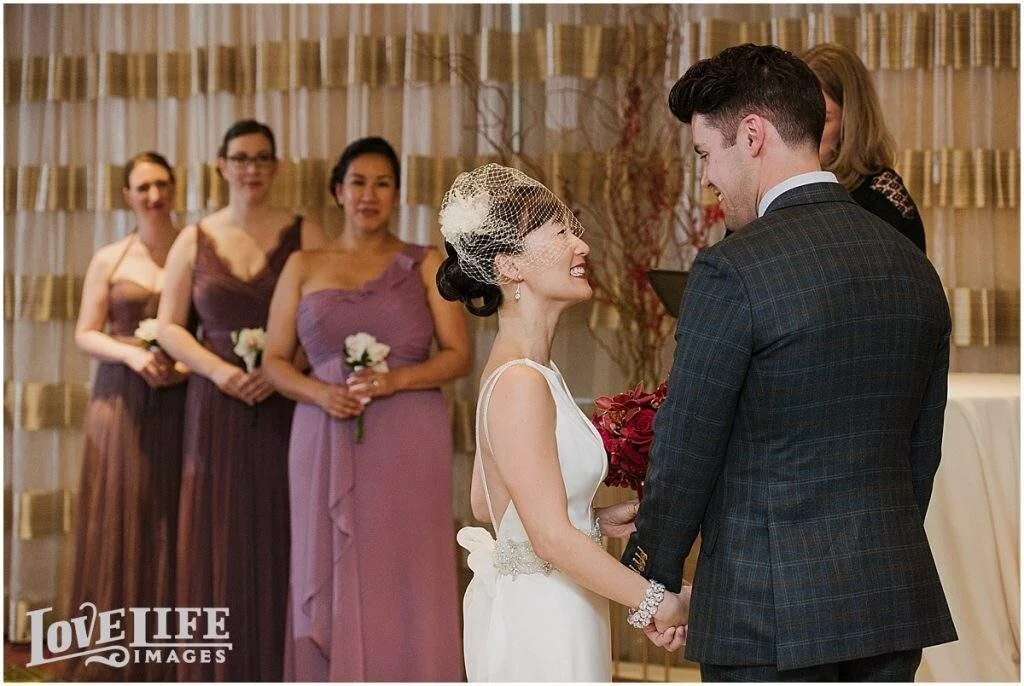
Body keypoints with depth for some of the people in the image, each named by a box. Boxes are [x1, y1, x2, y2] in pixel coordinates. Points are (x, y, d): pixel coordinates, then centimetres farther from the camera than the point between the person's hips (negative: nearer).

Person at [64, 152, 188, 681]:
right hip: (121, 400, 1)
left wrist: (187, 364, -15)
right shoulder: (109, 259, 8)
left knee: (172, 528, 0)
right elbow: (85, 334, 6)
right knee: (118, 523, 1)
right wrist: (132, 355, -11)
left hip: (180, 402, -1)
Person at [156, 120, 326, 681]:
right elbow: (169, 325, 8)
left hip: (286, 406, -2)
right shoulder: (195, 240, 10)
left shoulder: (304, 235, 4)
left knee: (279, 540, -3)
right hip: (217, 405, 2)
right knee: (218, 540, 1)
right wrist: (219, 370, -8)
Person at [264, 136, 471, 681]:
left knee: (403, 579, -4)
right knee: (330, 578, 1)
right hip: (326, 445, 2)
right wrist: (320, 392, -10)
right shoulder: (303, 267, 12)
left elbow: (458, 355, 3)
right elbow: (274, 360, 10)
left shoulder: (426, 265, 8)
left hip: (407, 445, -1)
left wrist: (395, 379, -13)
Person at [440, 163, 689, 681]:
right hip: (539, 620, -10)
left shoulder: (518, 371, 9)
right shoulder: (520, 383, -20)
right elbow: (553, 538, -23)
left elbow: (485, 503, 17)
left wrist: (599, 519, 11)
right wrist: (654, 602, -15)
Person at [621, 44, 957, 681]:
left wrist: (652, 578, 5)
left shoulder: (733, 270, -14)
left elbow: (687, 450, -9)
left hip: (770, 610, -7)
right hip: (896, 601, 7)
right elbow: (922, 450, 13)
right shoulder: (913, 264, 7)